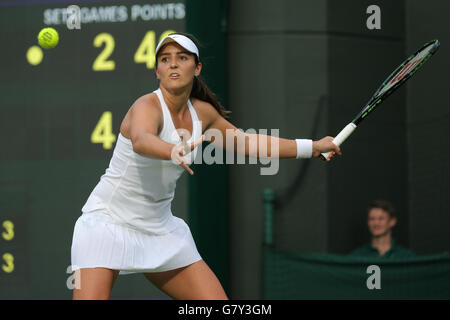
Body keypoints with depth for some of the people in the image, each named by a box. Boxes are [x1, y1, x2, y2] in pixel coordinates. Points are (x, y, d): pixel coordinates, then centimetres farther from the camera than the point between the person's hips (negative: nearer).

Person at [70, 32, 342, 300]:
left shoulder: (202, 112, 3)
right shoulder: (148, 106, -19)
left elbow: (245, 142, 20)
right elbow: (141, 140, -43)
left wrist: (312, 147, 22)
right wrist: (175, 152, -65)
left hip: (159, 226, 7)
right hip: (107, 221, -7)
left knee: (217, 301, -1)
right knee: (91, 296, -25)